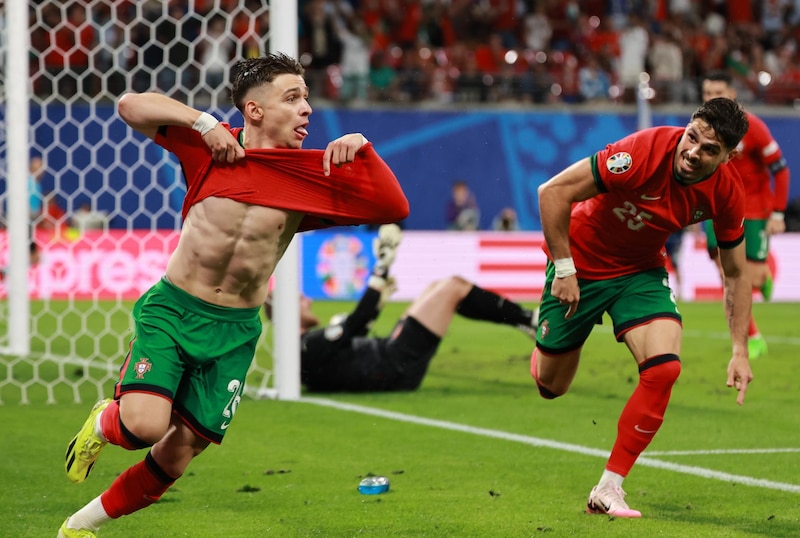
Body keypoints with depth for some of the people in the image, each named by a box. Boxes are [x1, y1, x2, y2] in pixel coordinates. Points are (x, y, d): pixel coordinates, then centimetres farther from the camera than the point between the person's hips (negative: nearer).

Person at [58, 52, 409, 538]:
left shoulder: (316, 175, 0)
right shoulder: (209, 146, -4)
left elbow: (395, 208, -1)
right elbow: (132, 106, -4)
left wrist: (362, 149, -12)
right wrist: (204, 122, -12)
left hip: (235, 332, 3)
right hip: (172, 310, -2)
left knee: (178, 454, 2)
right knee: (145, 427, -23)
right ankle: (104, 423, 15)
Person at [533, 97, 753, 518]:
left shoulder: (726, 192, -17)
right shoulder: (645, 151, -33)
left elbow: (736, 273, -1)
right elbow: (553, 191, -27)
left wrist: (740, 351, -6)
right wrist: (564, 270, -25)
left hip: (641, 270, 3)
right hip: (580, 265, -3)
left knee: (664, 369, -20)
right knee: (550, 386, 8)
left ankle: (608, 491, -10)